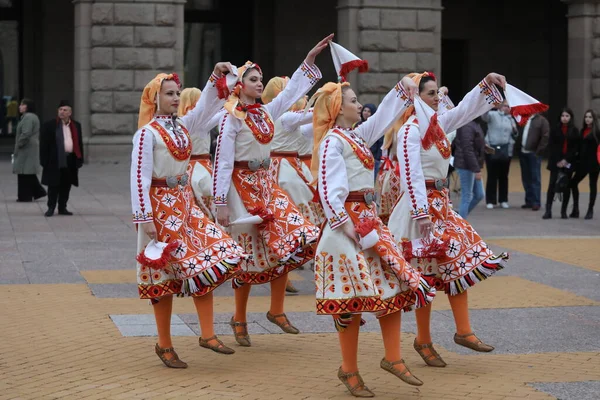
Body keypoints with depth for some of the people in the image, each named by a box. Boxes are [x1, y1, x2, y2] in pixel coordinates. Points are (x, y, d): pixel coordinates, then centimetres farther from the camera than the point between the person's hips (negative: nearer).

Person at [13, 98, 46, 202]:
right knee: (28, 172, 14)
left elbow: (25, 134, -23)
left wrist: (17, 146, -14)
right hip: (32, 148, 10)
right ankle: (38, 192, 14)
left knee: (24, 172, -5)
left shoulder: (28, 117, -15)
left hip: (26, 149, -10)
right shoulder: (33, 117, 17)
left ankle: (25, 196, -2)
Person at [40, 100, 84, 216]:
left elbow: (79, 144, 15)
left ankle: (62, 208, 17)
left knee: (66, 185, 8)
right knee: (53, 185, -1)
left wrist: (80, 160, 9)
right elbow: (44, 144, -2)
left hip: (70, 161, 4)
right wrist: (44, 160, -8)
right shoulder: (50, 125, -1)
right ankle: (51, 208, 6)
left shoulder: (76, 126, 12)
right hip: (55, 161, -4)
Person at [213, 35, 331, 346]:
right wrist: (221, 203, -18)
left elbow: (292, 90, 18)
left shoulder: (266, 113, 8)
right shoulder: (231, 118, -11)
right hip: (243, 188, -7)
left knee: (289, 243, -4)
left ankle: (277, 310, 8)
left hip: (267, 186, 7)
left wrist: (310, 58, 14)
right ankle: (239, 319, 15)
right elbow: (223, 161, -14)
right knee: (250, 254, -1)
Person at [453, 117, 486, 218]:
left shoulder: (475, 124, 12)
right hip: (466, 166, -10)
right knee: (466, 198, -4)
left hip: (472, 167, 10)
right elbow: (467, 149, -23)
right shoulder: (467, 126, -19)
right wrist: (476, 169, -23)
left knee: (479, 195, 13)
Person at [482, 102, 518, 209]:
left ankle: (503, 200, 16)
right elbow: (484, 116, -23)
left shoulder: (511, 119, 17)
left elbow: (514, 135, 24)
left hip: (506, 151, 5)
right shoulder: (493, 115, -1)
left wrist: (515, 131, 1)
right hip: (492, 149, -5)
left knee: (503, 176, 9)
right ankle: (490, 201, 1)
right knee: (492, 176, -2)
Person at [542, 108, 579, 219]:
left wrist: (566, 160, -11)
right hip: (556, 162, -1)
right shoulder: (555, 129, 3)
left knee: (566, 186, 4)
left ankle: (564, 211, 10)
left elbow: (576, 147, -1)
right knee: (552, 185, -7)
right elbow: (551, 146, 1)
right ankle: (548, 211, -7)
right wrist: (557, 161, -9)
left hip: (568, 162, 1)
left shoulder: (574, 131, 3)